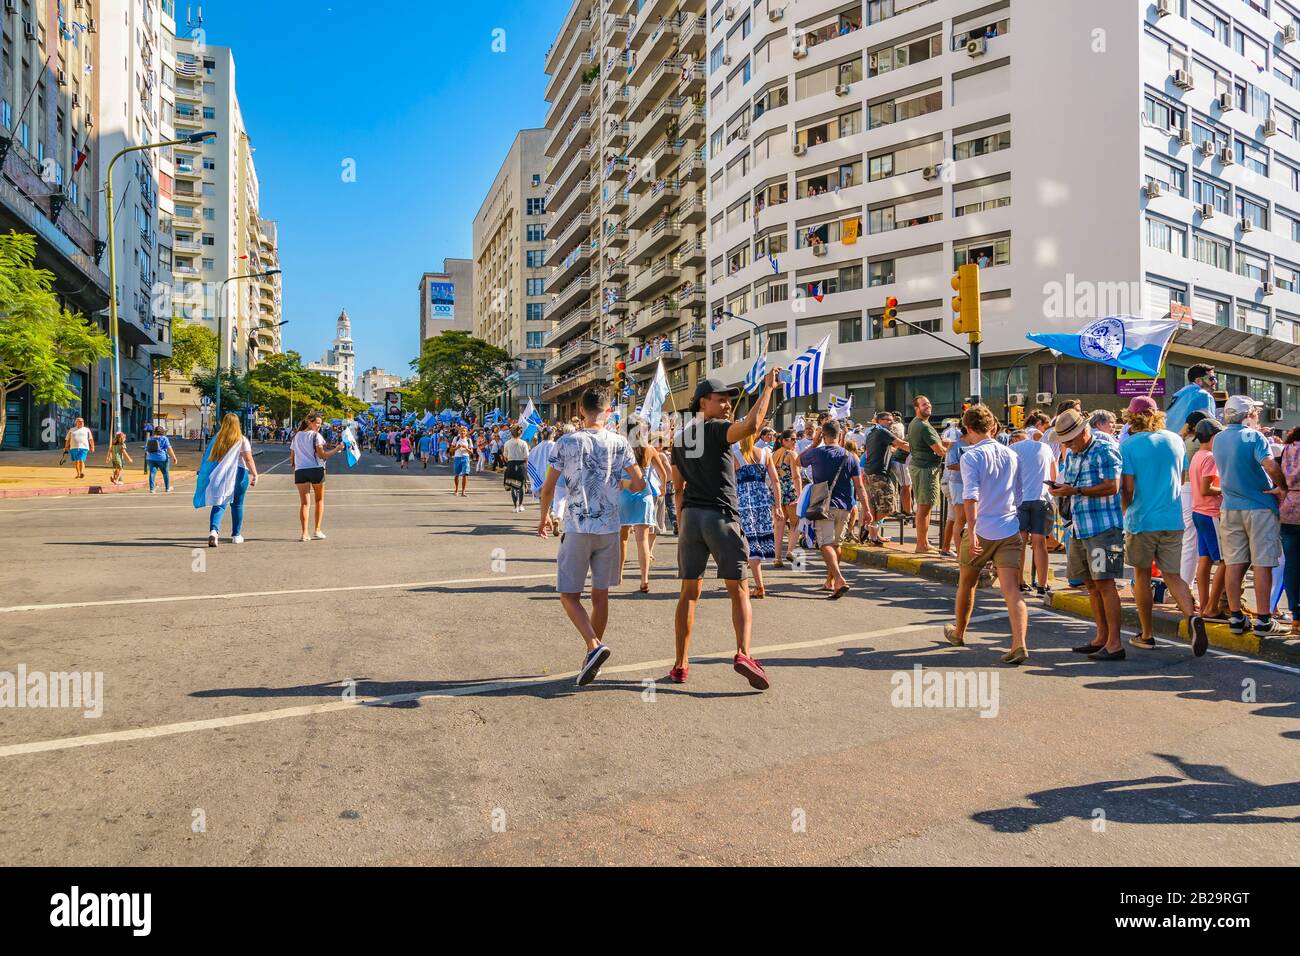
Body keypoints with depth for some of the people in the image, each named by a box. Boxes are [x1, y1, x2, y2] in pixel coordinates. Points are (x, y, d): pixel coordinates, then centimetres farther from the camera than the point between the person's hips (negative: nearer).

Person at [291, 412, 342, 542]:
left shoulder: (297, 436, 14)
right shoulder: (316, 436, -4)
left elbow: (292, 456, 15)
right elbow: (321, 455, -13)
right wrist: (337, 449, -6)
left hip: (300, 471, 4)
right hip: (316, 470, -4)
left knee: (304, 502, 3)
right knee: (319, 500, 13)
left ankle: (305, 533, -5)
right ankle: (318, 530, 12)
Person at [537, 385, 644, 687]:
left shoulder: (566, 443, -5)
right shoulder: (619, 443, 0)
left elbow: (547, 488, -2)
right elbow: (639, 483, 1)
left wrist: (544, 516, 15)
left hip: (577, 528, -3)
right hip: (609, 529, 3)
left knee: (569, 594, 5)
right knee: (600, 594, 14)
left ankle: (594, 645, -15)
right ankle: (592, 656, 23)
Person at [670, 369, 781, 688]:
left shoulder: (679, 437, 14)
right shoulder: (716, 429, -7)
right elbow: (751, 425, -29)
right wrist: (768, 388, -18)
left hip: (690, 517, 6)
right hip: (721, 517, -5)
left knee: (689, 593, 11)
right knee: (739, 591, 3)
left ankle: (680, 665, 13)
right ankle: (743, 653, -14)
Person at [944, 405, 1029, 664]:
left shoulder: (971, 456, -8)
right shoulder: (1012, 455, 10)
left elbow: (970, 496, -19)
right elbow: (1018, 492, 19)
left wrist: (972, 531, -22)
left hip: (981, 532, -3)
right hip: (1010, 530, 4)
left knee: (966, 584, 18)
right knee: (1012, 590, -5)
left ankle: (959, 633, 37)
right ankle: (1020, 644, -20)